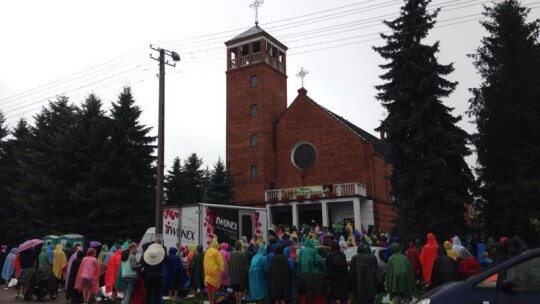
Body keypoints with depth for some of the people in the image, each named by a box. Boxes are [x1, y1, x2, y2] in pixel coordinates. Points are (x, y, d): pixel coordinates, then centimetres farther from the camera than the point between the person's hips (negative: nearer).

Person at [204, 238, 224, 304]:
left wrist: (206, 270, 18)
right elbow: (220, 262, -13)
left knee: (209, 287, 11)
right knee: (214, 286, 0)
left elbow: (205, 261, 13)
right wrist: (221, 270, -5)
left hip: (207, 271, 6)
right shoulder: (216, 252, -12)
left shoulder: (207, 251, 8)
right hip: (214, 271, -6)